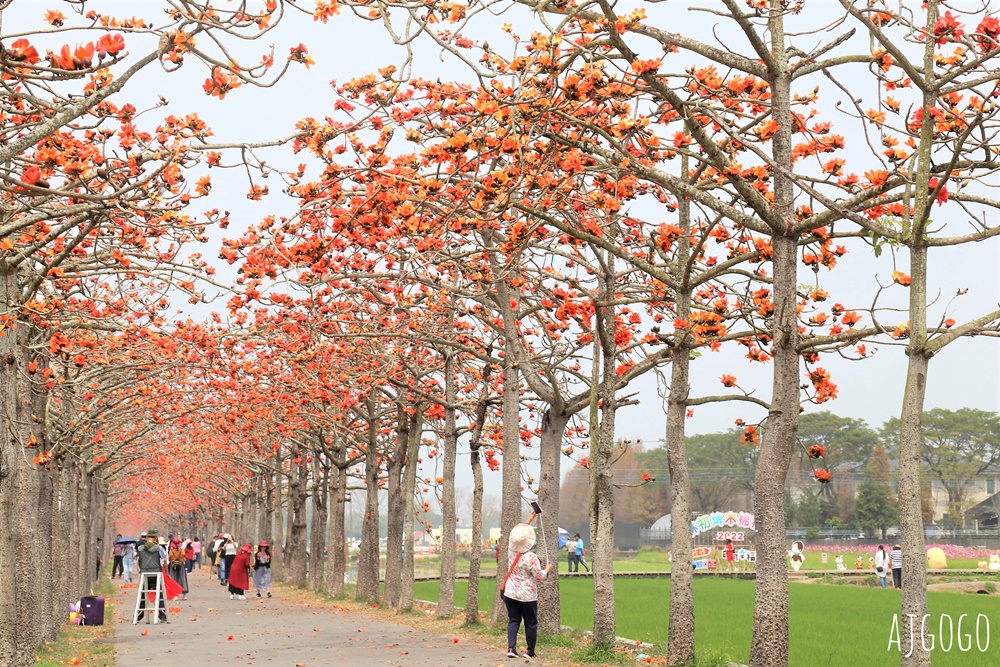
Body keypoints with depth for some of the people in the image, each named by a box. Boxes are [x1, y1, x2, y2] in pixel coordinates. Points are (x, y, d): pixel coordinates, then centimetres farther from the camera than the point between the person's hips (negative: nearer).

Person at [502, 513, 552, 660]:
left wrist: (529, 520, 20)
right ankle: (530, 652, 11)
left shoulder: (511, 552, -3)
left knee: (513, 620, 8)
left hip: (510, 593, 5)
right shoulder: (531, 558, -19)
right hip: (527, 595, -5)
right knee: (531, 623, 7)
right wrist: (547, 569, 9)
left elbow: (517, 532, 13)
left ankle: (511, 648, -6)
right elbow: (539, 576, -11)